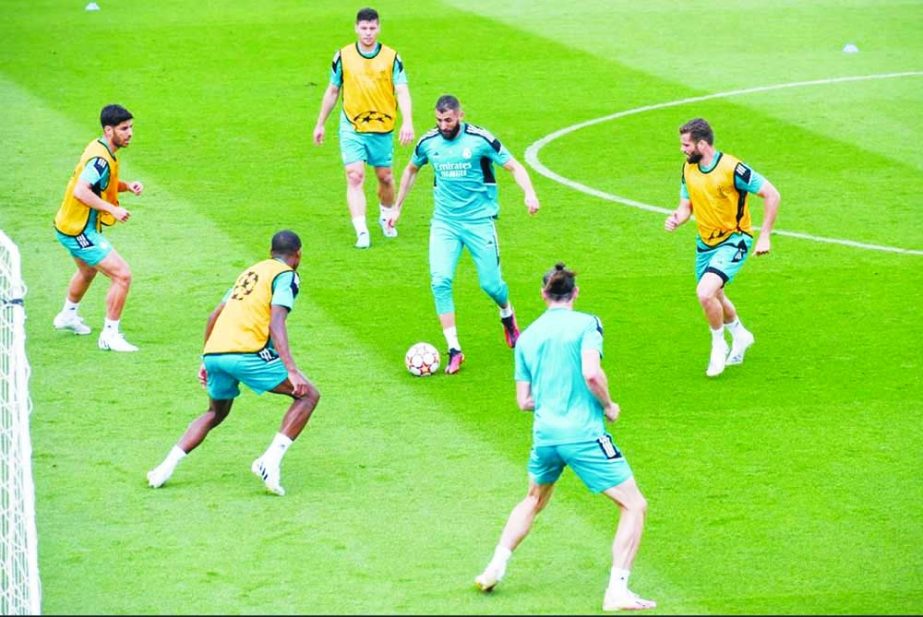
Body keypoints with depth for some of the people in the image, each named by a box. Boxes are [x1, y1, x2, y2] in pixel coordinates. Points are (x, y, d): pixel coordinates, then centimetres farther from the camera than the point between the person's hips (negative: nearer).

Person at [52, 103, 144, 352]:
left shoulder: (99, 148, 4)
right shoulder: (101, 159, -26)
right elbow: (80, 191, -36)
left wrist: (127, 186, -1)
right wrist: (112, 209, -35)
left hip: (70, 226, 11)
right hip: (80, 230, -11)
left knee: (88, 270, 36)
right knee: (122, 275, -15)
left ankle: (68, 315, 59)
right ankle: (110, 335, -6)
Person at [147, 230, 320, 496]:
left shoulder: (250, 272, 27)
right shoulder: (286, 275, 4)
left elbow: (214, 317, 27)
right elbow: (276, 325, -11)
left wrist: (207, 362, 34)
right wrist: (292, 371, -18)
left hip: (213, 352, 7)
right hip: (247, 352, -7)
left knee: (216, 413, 29)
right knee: (308, 395, 3)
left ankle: (166, 467, 16)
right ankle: (270, 461, -12)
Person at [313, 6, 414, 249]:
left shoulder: (391, 57, -4)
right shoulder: (343, 56, 0)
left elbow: (402, 92, -9)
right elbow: (332, 91, 10)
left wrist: (407, 122, -24)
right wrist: (320, 124, 13)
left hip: (382, 128, 0)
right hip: (351, 127, 0)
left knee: (385, 177, 11)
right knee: (355, 177, -13)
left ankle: (385, 217, 39)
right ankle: (362, 232, -17)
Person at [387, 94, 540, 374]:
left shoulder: (480, 139, -11)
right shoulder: (428, 142, 1)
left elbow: (514, 167, -7)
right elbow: (411, 170, 20)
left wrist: (529, 193, -25)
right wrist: (397, 207, 22)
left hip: (479, 220, -2)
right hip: (444, 222, 2)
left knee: (490, 283, 0)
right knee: (440, 281, -15)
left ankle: (507, 316, 38)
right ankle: (454, 350, -11)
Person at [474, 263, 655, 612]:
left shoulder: (527, 337, 11)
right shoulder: (585, 324, -4)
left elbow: (524, 401, 12)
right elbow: (591, 373, -19)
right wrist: (609, 405, -2)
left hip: (544, 435, 6)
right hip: (584, 435, -6)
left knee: (534, 500, 32)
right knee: (634, 506, 2)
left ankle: (495, 568, 30)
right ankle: (617, 591, -8)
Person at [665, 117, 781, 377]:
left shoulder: (731, 168, -23)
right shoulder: (688, 168, -2)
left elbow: (772, 195, -17)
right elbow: (687, 204, 10)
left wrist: (764, 236, -17)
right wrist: (676, 219, -14)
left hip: (733, 241, -7)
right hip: (705, 242, 7)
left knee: (706, 293, -24)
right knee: (713, 297, 21)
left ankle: (718, 346, 1)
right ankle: (740, 335, 50)